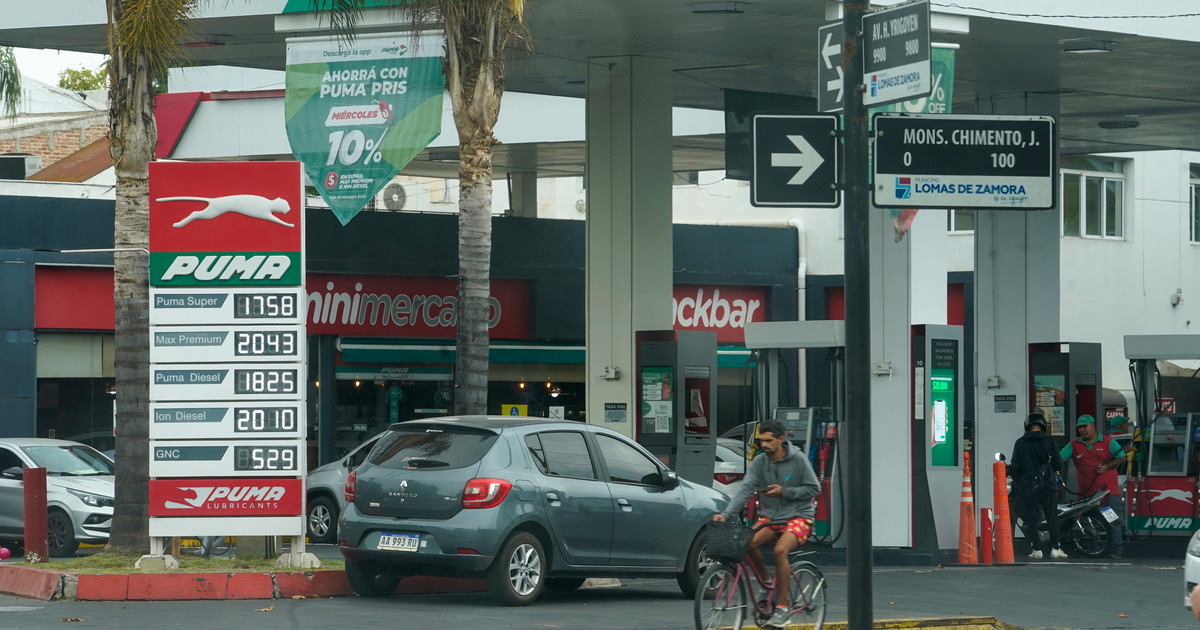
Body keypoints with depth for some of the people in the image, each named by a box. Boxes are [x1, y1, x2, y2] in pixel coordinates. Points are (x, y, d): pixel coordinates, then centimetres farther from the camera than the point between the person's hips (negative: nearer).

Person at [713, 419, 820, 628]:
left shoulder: (798, 459, -8)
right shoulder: (759, 462, 1)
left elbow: (814, 489, -5)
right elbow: (745, 489, -9)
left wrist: (784, 492, -17)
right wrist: (726, 514, -23)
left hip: (799, 517, -4)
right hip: (770, 516, 4)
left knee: (780, 550, -32)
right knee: (748, 543, -25)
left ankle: (782, 609, -23)